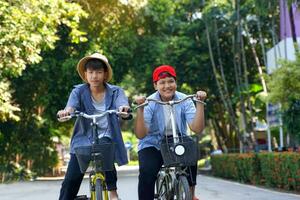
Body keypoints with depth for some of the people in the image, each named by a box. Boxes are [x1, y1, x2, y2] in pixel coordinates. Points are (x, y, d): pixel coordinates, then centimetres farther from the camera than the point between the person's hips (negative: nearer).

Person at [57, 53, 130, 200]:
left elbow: (122, 104, -19)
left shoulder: (115, 92, 2)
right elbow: (72, 106, -18)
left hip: (107, 139, 0)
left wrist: (124, 109, -43)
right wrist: (66, 111, -42)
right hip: (83, 140, 0)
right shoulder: (79, 91, 2)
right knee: (71, 179, -11)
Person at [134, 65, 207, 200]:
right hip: (152, 144, -1)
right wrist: (140, 109, -36)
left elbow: (197, 129, -20)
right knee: (147, 172, -28)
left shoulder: (184, 100, -10)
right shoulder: (150, 103, -15)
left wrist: (200, 103, -29)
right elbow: (140, 135, -25)